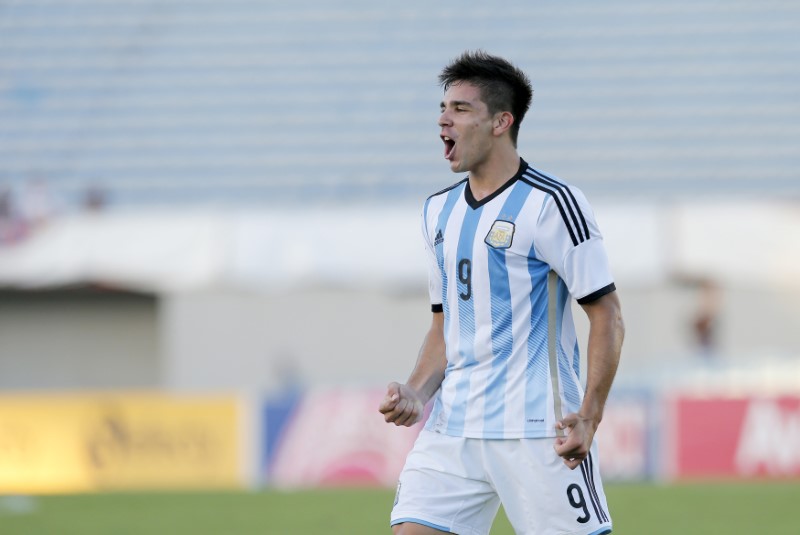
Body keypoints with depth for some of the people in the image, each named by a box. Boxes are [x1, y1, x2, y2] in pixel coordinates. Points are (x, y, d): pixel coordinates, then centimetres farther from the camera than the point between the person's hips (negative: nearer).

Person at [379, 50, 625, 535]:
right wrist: (417, 394, 3)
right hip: (451, 431, 6)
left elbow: (606, 313, -8)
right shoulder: (440, 211, 15)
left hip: (538, 431, -6)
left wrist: (589, 416, -17)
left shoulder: (550, 203, -7)